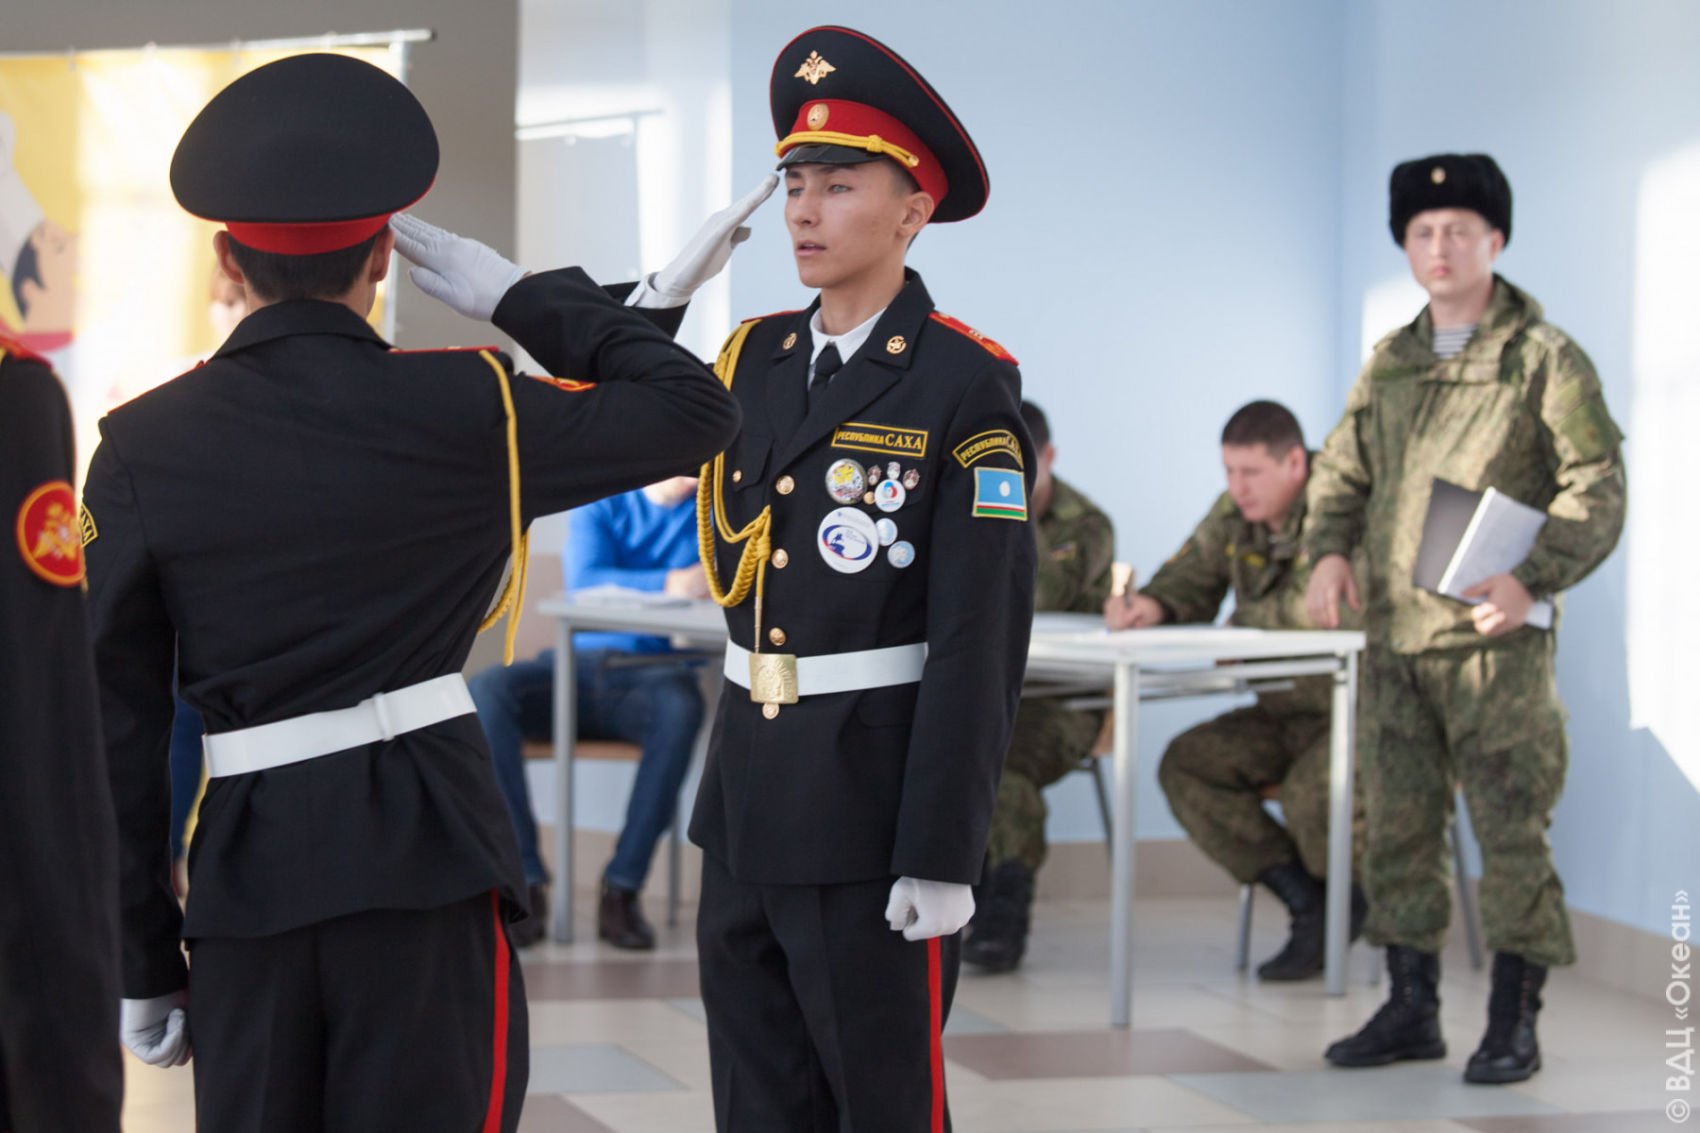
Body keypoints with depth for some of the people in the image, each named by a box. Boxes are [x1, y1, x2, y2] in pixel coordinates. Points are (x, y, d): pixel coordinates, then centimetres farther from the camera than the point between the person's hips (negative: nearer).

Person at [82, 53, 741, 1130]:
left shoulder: (142, 448, 1)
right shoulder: (460, 409, -5)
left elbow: (114, 722, 1)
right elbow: (698, 411, 6)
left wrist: (138, 960, 8)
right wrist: (522, 295, 11)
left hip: (246, 867, 2)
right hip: (430, 845, -2)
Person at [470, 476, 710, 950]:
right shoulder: (602, 502, 10)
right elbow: (583, 581, -9)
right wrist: (670, 584, -21)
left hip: (652, 676, -1)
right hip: (579, 665, 1)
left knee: (681, 704, -38)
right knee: (487, 690, -30)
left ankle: (622, 888, -32)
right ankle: (525, 882, -28)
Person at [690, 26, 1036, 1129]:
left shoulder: (968, 385, -11)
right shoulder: (756, 358, 8)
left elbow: (982, 634, -15)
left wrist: (942, 857, -18)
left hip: (880, 805, -6)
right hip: (749, 792, 6)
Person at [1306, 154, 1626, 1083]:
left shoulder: (1545, 359, -3)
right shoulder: (1389, 364, 15)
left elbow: (1596, 490, -8)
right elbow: (1340, 473, 22)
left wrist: (1534, 577, -22)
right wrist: (1329, 550, 2)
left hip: (1495, 637, -6)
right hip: (1393, 634, 6)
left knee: (1511, 829, -4)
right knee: (1398, 825, 9)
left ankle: (1513, 1025, 2)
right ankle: (1412, 1008, 19)